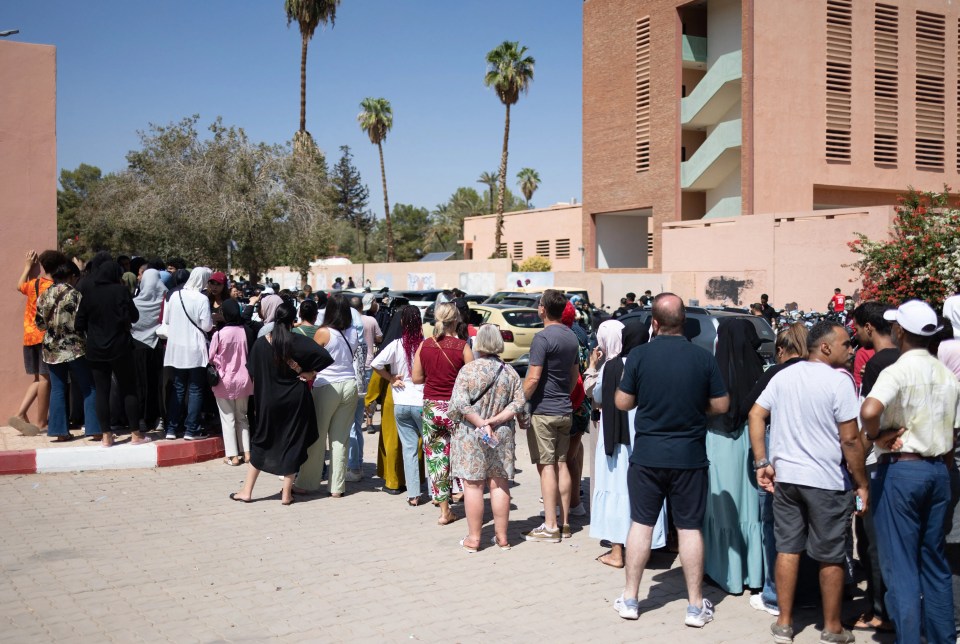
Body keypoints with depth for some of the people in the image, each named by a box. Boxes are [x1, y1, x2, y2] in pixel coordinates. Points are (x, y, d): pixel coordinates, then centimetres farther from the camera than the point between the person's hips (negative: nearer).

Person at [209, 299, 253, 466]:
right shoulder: (245, 331, -9)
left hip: (225, 380, -3)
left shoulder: (219, 334, -16)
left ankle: (232, 455, 7)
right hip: (243, 379, 3)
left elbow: (211, 358, -6)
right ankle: (247, 452, 16)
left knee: (228, 418, 7)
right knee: (242, 416, 17)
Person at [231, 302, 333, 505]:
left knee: (262, 441, 14)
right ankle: (286, 493, 10)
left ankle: (247, 491, 16)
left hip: (269, 400, 2)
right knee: (292, 442, 8)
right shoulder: (298, 341, -11)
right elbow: (325, 356, -22)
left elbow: (252, 372, 1)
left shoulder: (261, 343, -7)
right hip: (295, 399, -1)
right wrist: (310, 373, -9)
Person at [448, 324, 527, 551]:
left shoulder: (468, 370, -10)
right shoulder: (509, 371, 0)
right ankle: (502, 536, 18)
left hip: (471, 437, -3)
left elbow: (460, 404, -18)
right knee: (499, 484, 11)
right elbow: (519, 402, -5)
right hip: (502, 436, 3)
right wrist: (495, 420, -9)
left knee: (473, 485, 4)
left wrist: (480, 422, -13)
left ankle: (473, 538, 10)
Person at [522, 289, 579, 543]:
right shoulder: (571, 337, 10)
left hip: (543, 411, -8)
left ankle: (550, 527, -3)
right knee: (561, 464, 13)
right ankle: (564, 521, 18)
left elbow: (533, 378, -20)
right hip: (565, 411, 8)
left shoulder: (542, 338, -16)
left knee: (546, 466, -5)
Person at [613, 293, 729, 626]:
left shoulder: (638, 356, -9)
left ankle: (630, 598, 19)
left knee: (641, 524, 10)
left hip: (647, 454, 0)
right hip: (689, 456, 0)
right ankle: (695, 605, 15)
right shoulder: (704, 358, -7)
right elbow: (721, 405, -1)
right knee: (690, 527, 8)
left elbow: (622, 402, -2)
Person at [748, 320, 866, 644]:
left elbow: (756, 415, 5)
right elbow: (850, 440, -15)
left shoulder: (782, 377, 6)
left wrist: (761, 463, 7)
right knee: (831, 557, 8)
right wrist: (862, 484, -7)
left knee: (787, 548, 12)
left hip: (785, 476, 5)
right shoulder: (839, 380, -12)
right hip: (827, 482, -5)